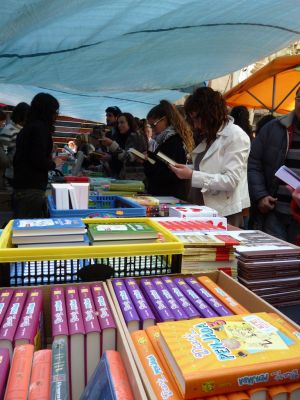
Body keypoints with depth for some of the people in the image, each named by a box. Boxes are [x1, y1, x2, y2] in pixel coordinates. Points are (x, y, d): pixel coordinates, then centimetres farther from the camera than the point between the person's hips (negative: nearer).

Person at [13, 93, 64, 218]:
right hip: (32, 189, -9)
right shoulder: (40, 128, -11)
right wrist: (54, 163, -1)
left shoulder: (27, 128, 16)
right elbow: (38, 160, -19)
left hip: (21, 187, 9)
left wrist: (50, 160, 15)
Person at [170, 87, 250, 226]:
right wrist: (186, 170, -3)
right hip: (207, 210, 7)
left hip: (225, 213, -7)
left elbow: (231, 180, -19)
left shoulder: (236, 135, -11)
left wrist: (192, 175, -23)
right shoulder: (210, 137, 13)